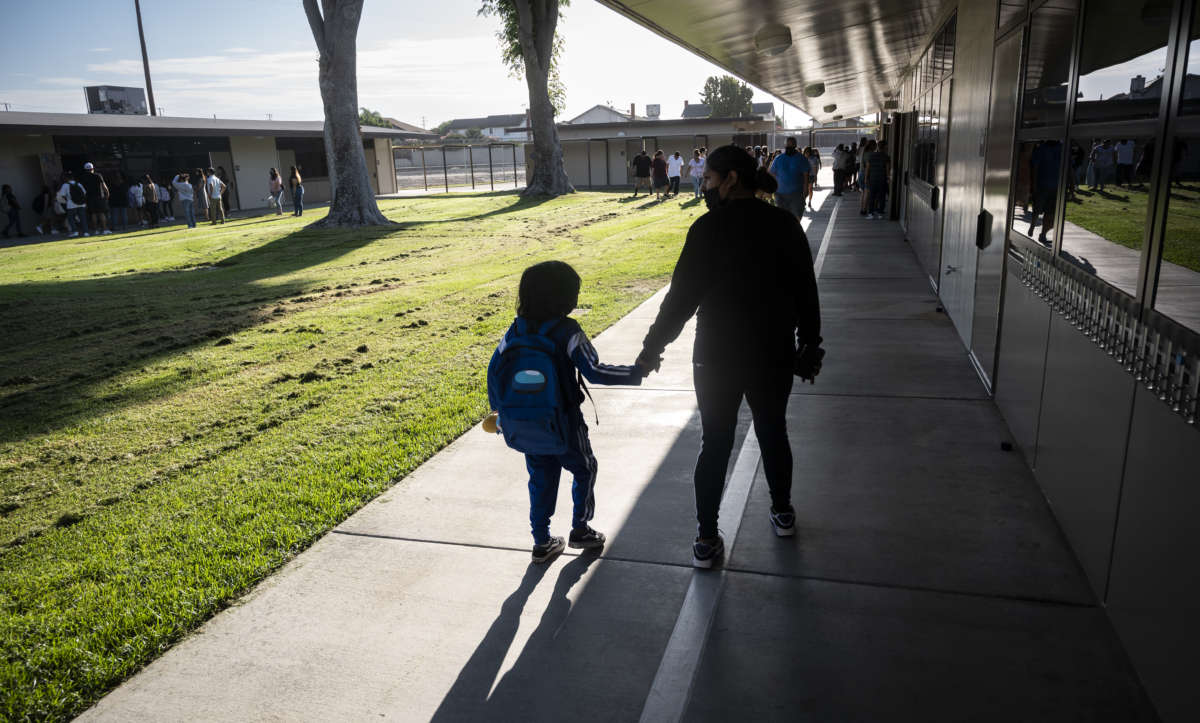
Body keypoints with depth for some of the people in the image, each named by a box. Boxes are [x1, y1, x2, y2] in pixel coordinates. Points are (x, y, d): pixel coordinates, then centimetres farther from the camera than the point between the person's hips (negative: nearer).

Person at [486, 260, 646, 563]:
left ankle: (542, 542, 24)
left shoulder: (516, 330, -1)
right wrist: (637, 372, -11)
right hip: (563, 424, -5)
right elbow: (594, 372, -19)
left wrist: (498, 409, 15)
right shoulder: (567, 331, -18)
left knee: (541, 479, 18)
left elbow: (494, 369, 2)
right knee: (584, 470, 20)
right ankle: (580, 530, 29)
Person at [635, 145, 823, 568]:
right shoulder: (785, 225, 0)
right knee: (773, 433, 20)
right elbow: (806, 293, 4)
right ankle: (782, 512, 39)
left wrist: (652, 346, -3)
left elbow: (682, 295, -13)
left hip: (717, 358, -3)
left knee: (714, 444, 7)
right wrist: (809, 347, 14)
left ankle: (706, 540, 12)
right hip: (774, 355, 3)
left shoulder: (709, 228, -13)